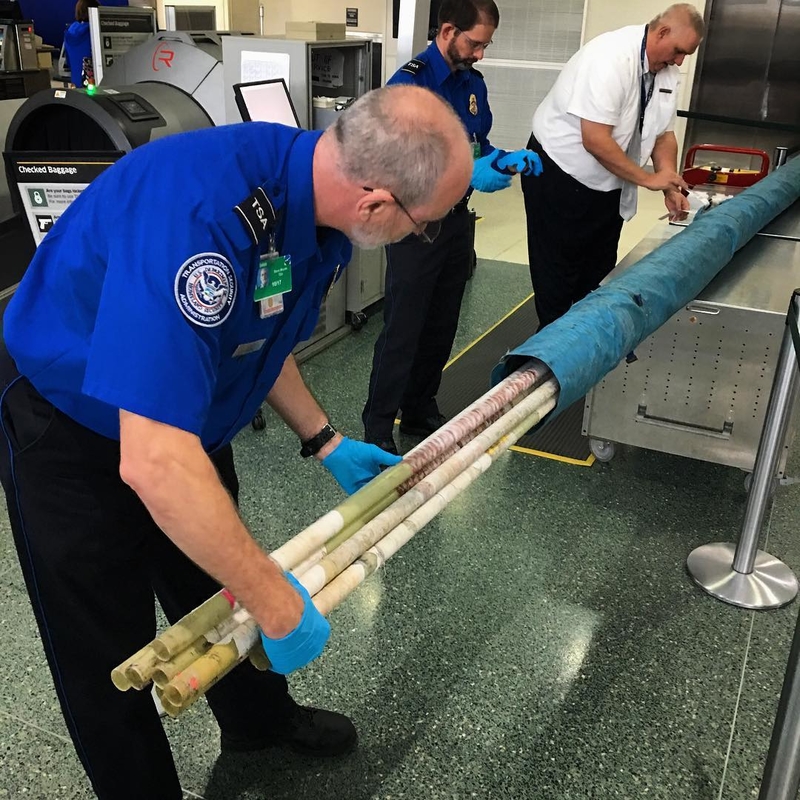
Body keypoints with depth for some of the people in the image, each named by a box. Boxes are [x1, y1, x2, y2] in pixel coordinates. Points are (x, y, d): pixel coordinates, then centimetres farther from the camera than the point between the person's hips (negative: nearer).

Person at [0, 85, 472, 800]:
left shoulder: (315, 200, -12)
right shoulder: (199, 215, -41)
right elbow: (153, 464, -43)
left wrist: (326, 443, 4)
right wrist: (280, 606, -32)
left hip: (182, 412, 8)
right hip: (69, 433, -7)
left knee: (221, 591, 24)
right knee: (109, 653, 9)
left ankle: (259, 719, 51)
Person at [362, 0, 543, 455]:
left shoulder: (473, 82, 8)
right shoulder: (409, 84, -16)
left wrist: (508, 160, -3)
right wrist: (467, 175, -31)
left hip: (457, 218, 7)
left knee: (441, 328, 15)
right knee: (403, 332, -2)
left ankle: (420, 410, 30)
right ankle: (378, 427, 11)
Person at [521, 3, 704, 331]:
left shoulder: (666, 72, 0)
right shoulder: (612, 57, -26)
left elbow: (663, 133, 10)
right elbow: (595, 141, -31)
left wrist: (671, 186, -5)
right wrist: (648, 179, -22)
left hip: (607, 184, 8)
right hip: (561, 173, -8)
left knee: (599, 271, 12)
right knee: (559, 272, 2)